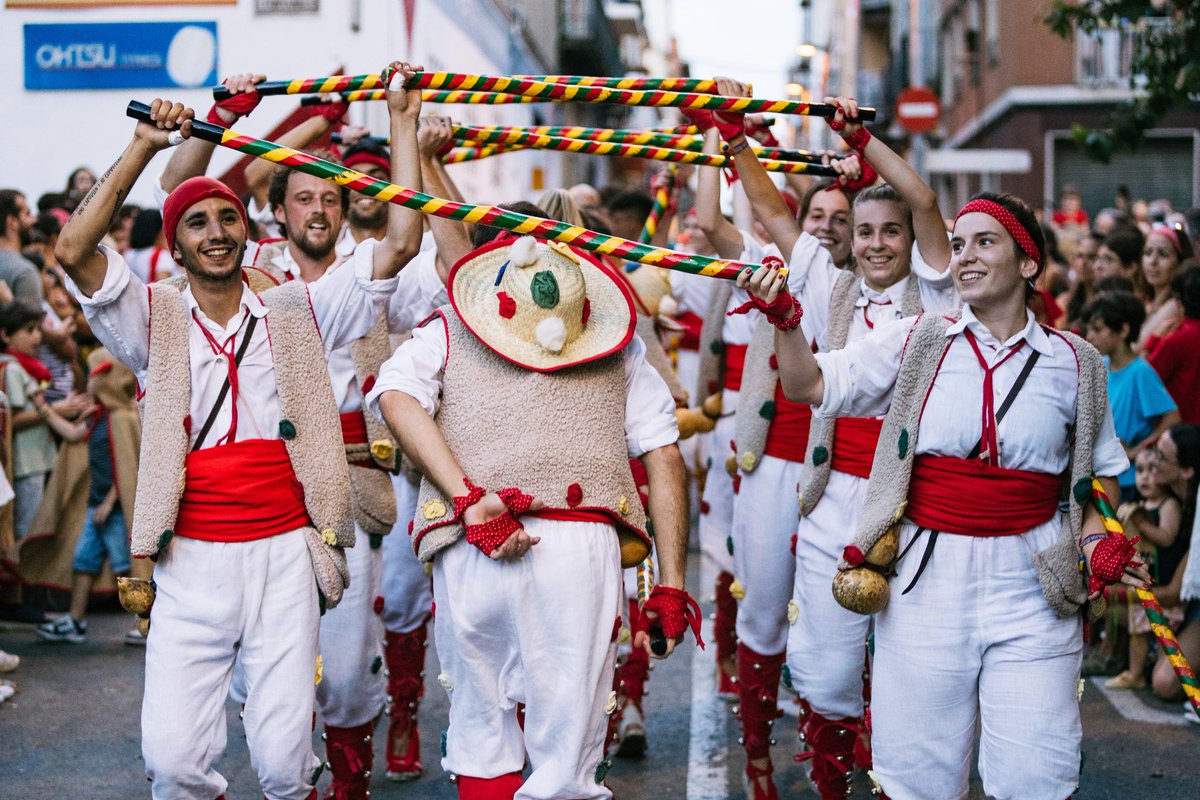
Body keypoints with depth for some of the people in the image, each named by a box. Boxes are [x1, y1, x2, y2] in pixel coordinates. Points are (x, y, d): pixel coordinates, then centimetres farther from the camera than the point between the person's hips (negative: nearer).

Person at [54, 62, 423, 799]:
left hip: (284, 553, 0)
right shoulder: (155, 319, 6)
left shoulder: (297, 313, 10)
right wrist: (145, 145, -9)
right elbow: (74, 251, -9)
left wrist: (403, 123, 4)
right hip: (192, 561, 0)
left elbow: (400, 245, 4)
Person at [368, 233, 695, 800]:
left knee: (479, 724, 17)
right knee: (567, 752, 9)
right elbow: (664, 457, 15)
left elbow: (395, 396, 0)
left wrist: (470, 501, -8)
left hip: (471, 547, 0)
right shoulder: (620, 349, 22)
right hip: (581, 544, 0)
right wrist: (670, 585, 13)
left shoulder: (444, 333, 20)